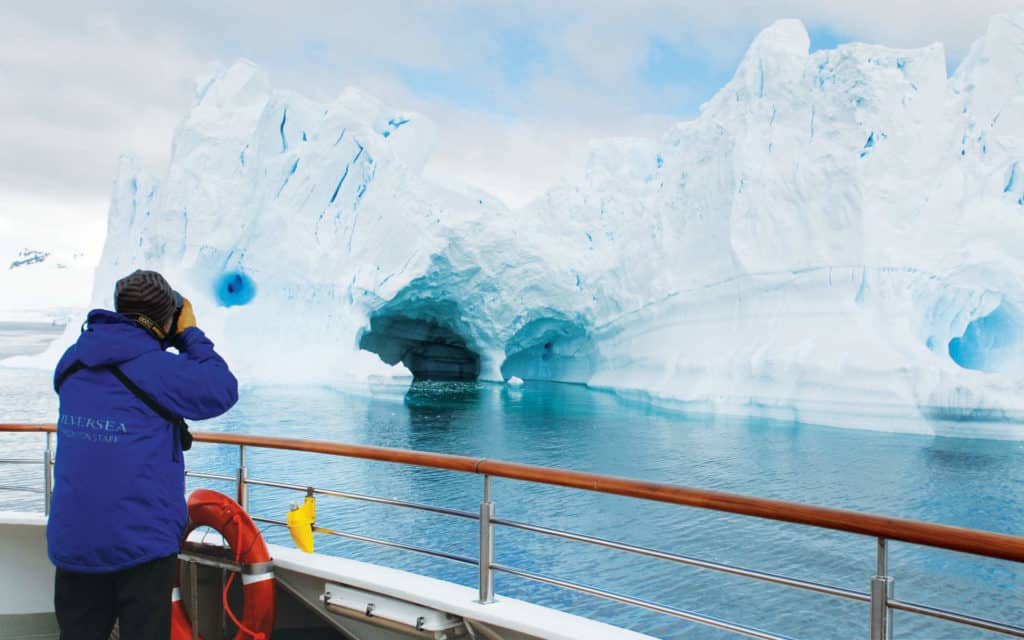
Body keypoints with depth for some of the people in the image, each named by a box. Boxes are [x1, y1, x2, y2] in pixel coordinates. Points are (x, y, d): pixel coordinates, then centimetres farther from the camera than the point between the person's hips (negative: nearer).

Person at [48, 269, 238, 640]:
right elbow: (223, 390, -7)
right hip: (141, 537, -6)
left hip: (72, 538, 6)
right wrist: (191, 335, 2)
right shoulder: (158, 368, -16)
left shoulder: (72, 363, 3)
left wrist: (160, 344, 15)